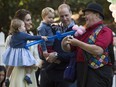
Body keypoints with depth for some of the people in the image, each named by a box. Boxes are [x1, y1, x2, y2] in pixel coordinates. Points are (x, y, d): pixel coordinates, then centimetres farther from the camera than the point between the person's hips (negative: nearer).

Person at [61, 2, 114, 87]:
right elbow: (69, 49, 23)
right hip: (82, 72, 7)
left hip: (98, 72, -7)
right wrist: (65, 44, -2)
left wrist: (78, 43, -16)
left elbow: (98, 50, -20)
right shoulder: (84, 32, 17)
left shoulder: (104, 30, -3)